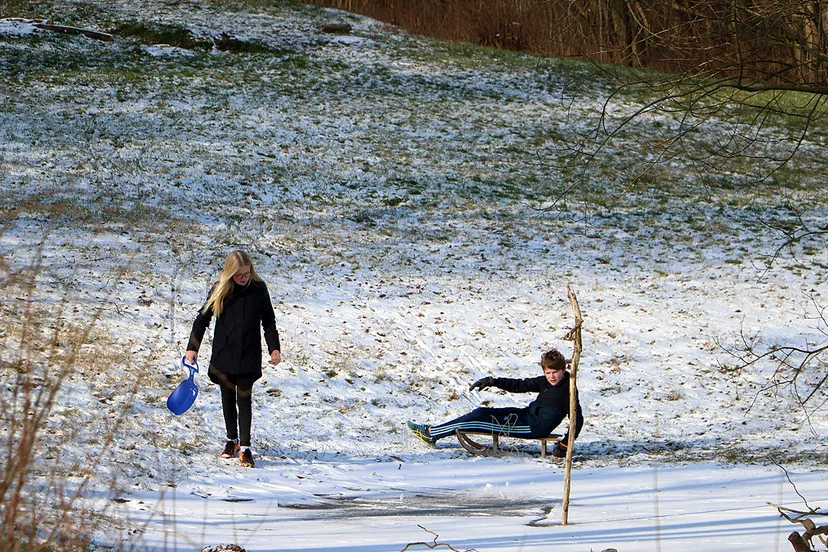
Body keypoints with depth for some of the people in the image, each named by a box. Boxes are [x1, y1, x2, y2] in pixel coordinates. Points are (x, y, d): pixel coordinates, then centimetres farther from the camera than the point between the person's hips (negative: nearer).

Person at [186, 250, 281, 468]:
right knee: (228, 398, 11)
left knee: (244, 399, -5)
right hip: (223, 354, 2)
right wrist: (192, 347, 2)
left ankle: (245, 447, -6)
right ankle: (232, 440, 27)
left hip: (249, 356, -2)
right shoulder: (220, 290, -3)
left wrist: (274, 348, -3)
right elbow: (203, 318, 6)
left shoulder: (259, 290, -2)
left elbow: (269, 322, 6)